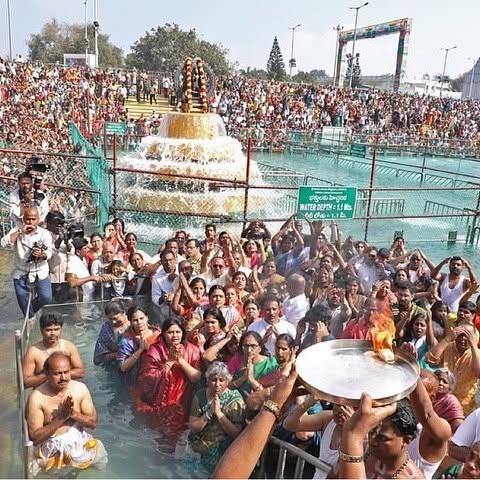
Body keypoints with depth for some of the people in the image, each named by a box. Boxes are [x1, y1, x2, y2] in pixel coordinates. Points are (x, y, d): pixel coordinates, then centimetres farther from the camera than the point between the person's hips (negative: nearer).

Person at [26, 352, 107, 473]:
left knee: (99, 455, -8)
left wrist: (73, 413, -19)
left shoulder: (80, 388, -5)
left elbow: (93, 422, -2)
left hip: (79, 441, 3)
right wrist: (60, 418, -24)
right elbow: (34, 437, -16)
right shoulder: (37, 397, -16)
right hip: (51, 448, -3)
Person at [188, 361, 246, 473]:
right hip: (197, 449, 2)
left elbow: (236, 433, -14)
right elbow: (192, 427, -5)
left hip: (222, 451, -2)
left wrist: (219, 413, -23)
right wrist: (209, 413, -19)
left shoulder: (235, 399, -9)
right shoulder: (200, 396, -2)